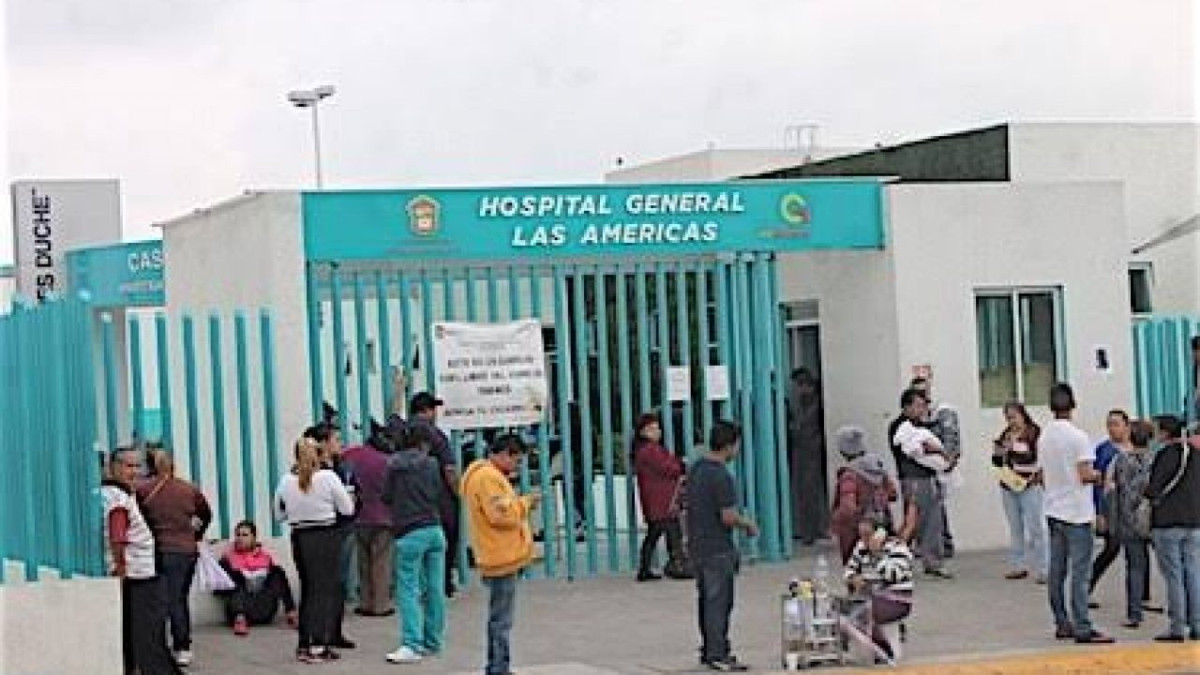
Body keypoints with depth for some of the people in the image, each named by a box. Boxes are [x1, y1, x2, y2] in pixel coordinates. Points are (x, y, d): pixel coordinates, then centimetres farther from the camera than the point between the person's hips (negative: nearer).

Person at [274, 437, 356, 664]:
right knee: (326, 589, 2)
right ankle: (319, 645, -4)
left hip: (299, 538, 4)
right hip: (327, 537, -3)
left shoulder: (286, 481, -2)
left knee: (307, 589, 14)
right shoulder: (328, 477, -11)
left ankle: (304, 644, 16)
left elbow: (279, 514, 8)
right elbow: (348, 509, -4)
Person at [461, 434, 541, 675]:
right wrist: (525, 502, -10)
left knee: (498, 619, 17)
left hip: (498, 558, 11)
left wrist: (522, 504, 8)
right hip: (502, 559, -11)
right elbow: (501, 515, -23)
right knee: (501, 621, -8)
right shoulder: (488, 477, -16)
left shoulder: (488, 474, 18)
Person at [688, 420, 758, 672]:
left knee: (706, 599, 16)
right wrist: (748, 524, -4)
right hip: (717, 549, -9)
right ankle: (717, 655, 1)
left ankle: (708, 650, 23)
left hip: (696, 545, 9)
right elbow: (728, 516, -23)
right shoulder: (721, 476, -21)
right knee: (719, 601, -2)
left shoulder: (694, 468, 8)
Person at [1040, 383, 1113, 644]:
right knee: (1079, 573, -7)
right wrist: (1098, 475, 3)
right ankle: (1082, 629, -9)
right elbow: (1085, 475, -18)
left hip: (1053, 511, 7)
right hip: (1077, 512, -7)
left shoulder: (1043, 437, 6)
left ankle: (1062, 624, 16)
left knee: (1057, 571, 10)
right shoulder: (1078, 436, -14)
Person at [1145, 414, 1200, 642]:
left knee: (1174, 576, -2)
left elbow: (1153, 490, -14)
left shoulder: (1165, 454, -13)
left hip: (1167, 523, -6)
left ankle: (1176, 628, -1)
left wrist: (1149, 493, 6)